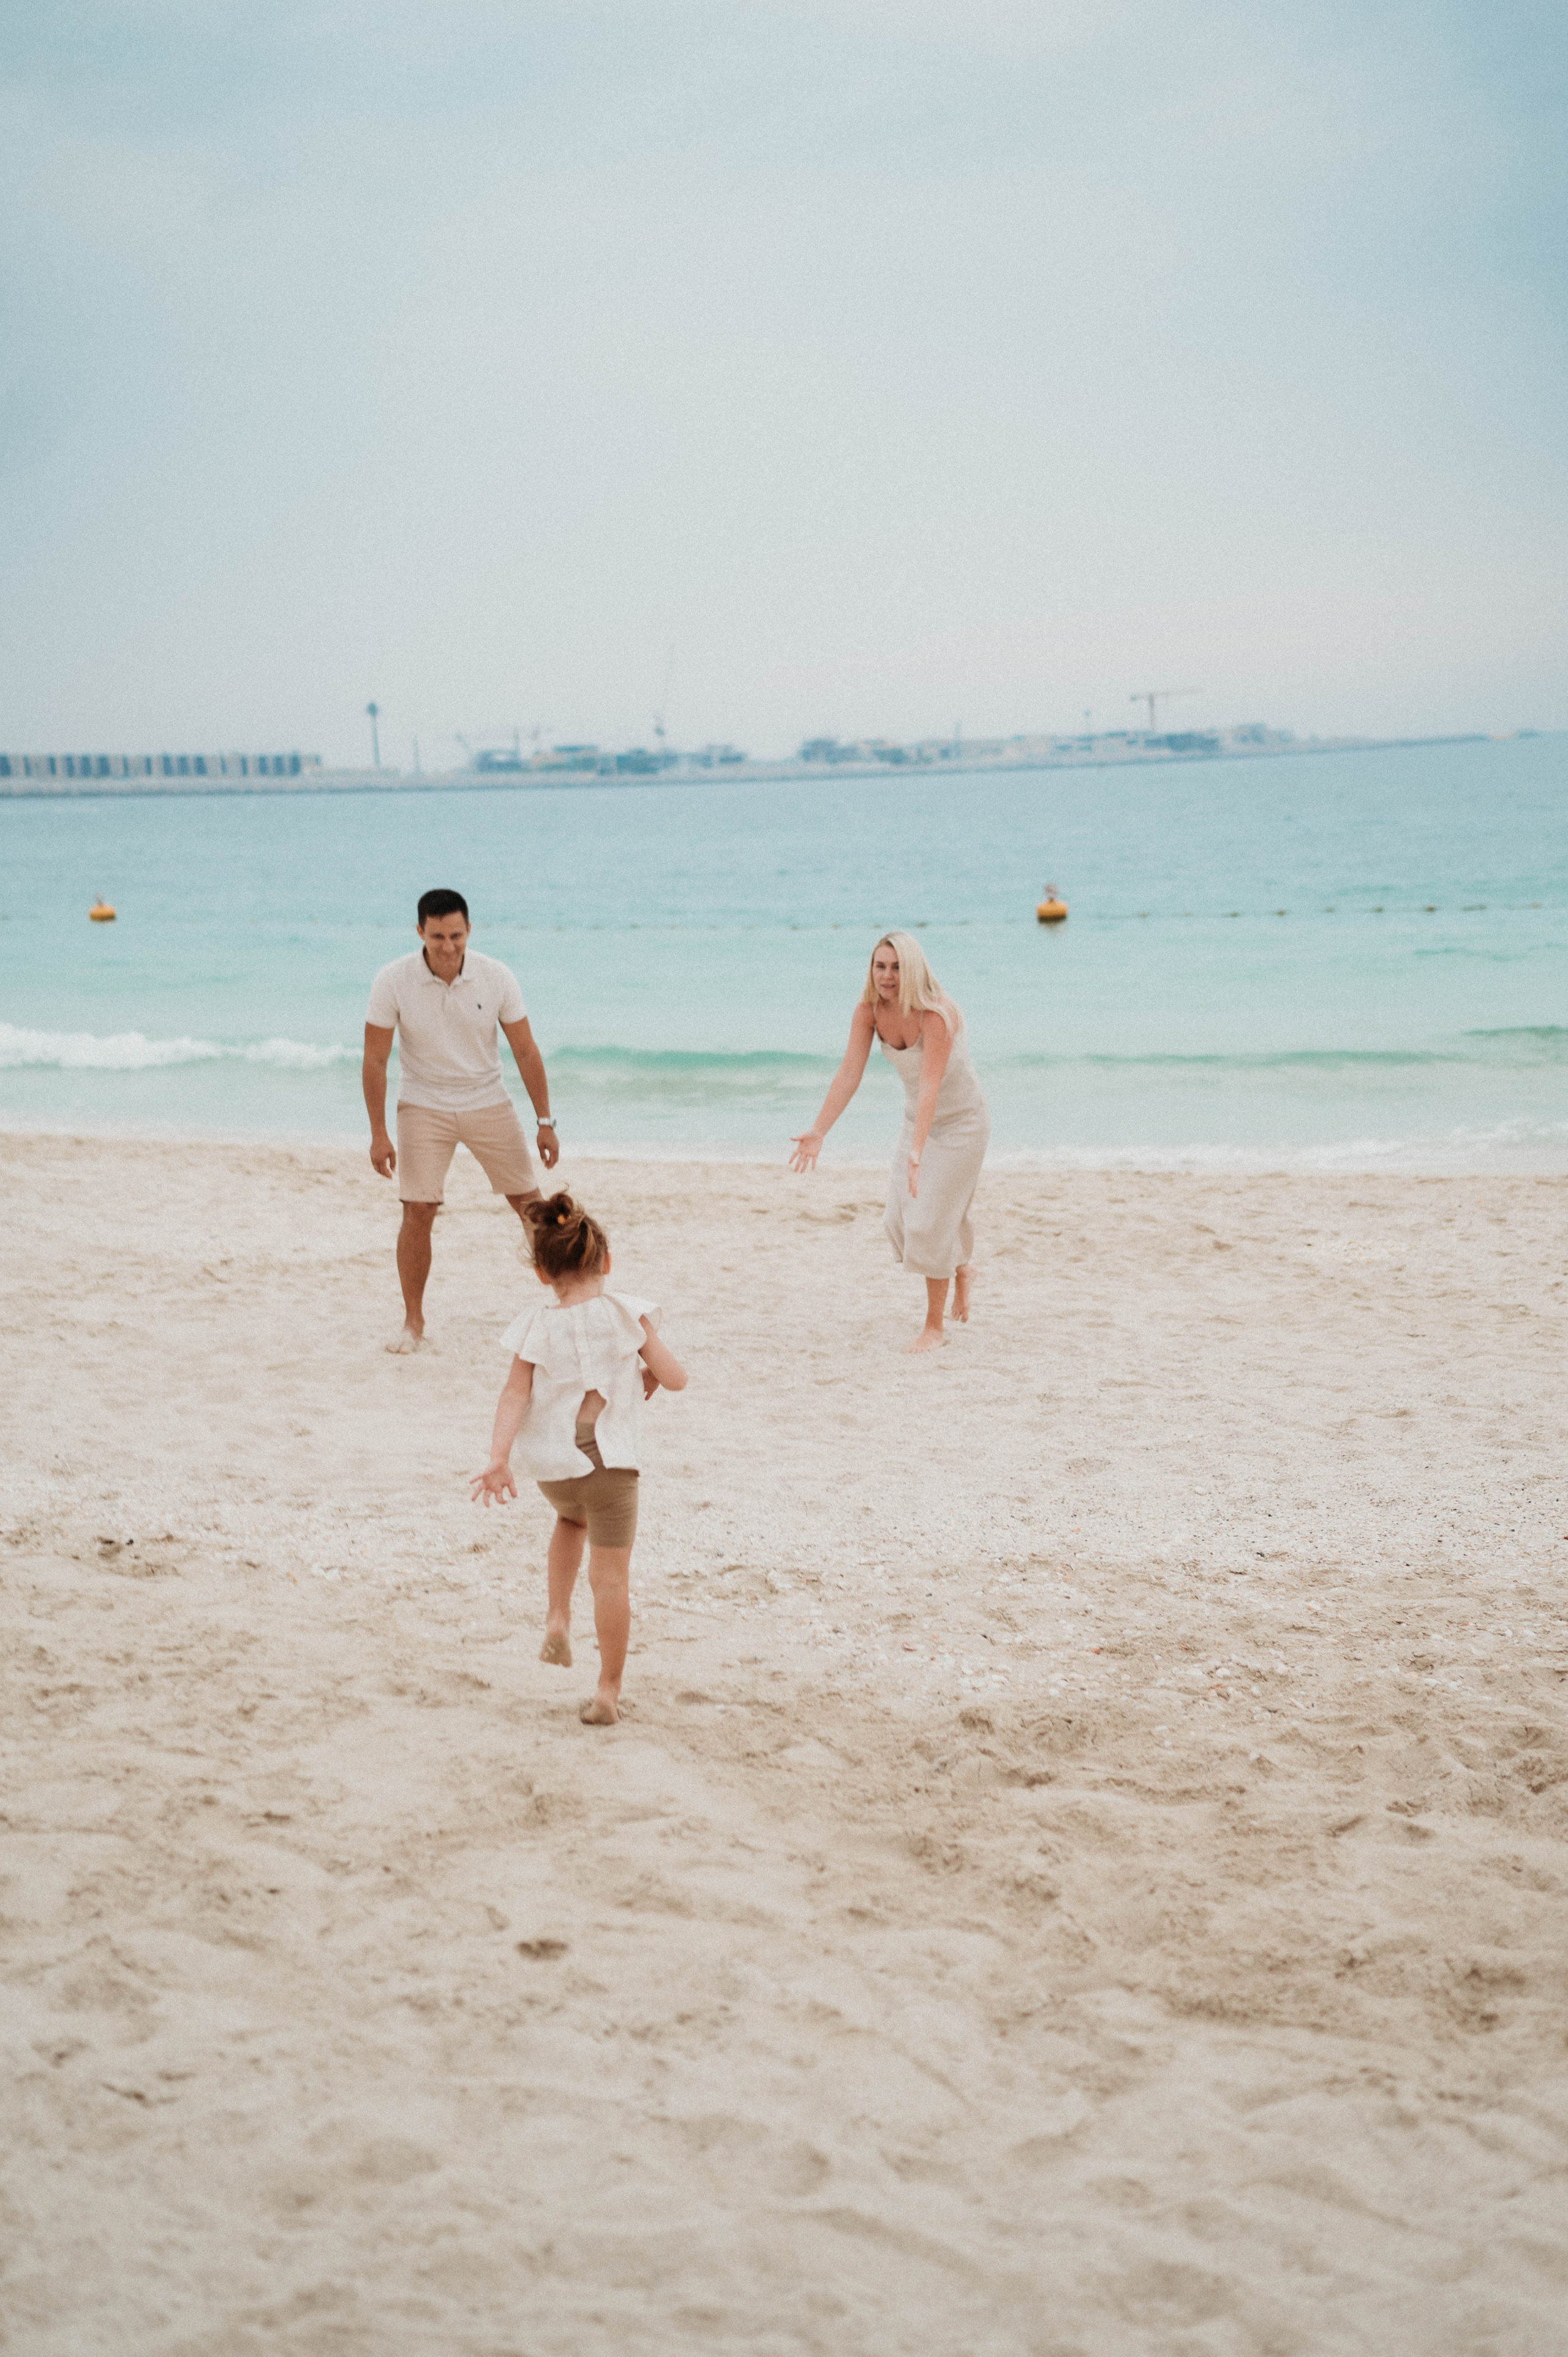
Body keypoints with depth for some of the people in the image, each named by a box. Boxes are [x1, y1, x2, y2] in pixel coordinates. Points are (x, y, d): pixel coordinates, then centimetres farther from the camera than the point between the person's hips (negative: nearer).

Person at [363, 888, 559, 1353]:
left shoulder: (497, 977, -13)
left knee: (530, 1203, 4)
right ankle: (413, 1322, 5)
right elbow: (375, 1059, -9)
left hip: (489, 1104, 1)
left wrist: (546, 1123, -4)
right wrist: (378, 1134, -11)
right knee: (418, 1211, -9)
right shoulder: (393, 981, -16)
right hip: (424, 1106, -1)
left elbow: (526, 1052, -4)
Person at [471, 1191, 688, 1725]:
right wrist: (650, 1376, 19)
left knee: (571, 1519, 36)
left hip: (551, 1463, 3)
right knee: (610, 1576, 3)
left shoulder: (536, 1325, -2)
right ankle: (608, 1692, 4)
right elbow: (676, 1379, -2)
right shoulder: (627, 1314, -3)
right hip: (610, 1459, -3)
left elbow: (515, 1393, -10)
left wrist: (497, 1459, -13)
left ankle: (557, 1620, 26)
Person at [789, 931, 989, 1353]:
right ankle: (962, 1269, 35)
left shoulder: (935, 1016, -31)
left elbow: (930, 1086, -40)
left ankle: (934, 1329, 5)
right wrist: (817, 1132, -24)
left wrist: (916, 1154, -49)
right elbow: (849, 1073, -16)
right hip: (918, 1119, 6)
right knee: (901, 1219, 5)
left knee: (932, 1219, -9)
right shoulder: (869, 1010, -14)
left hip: (961, 1123, -6)